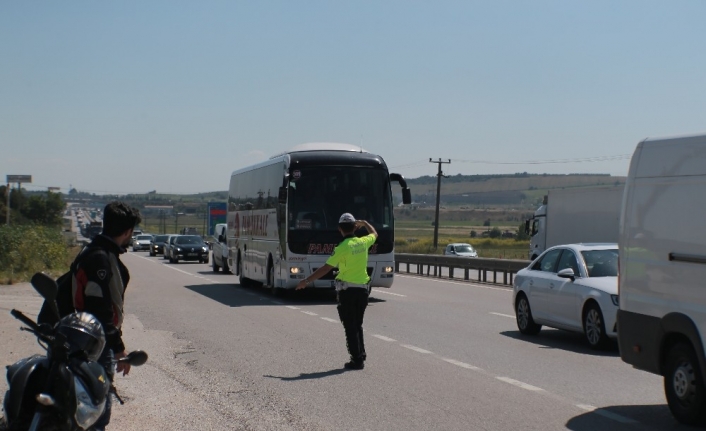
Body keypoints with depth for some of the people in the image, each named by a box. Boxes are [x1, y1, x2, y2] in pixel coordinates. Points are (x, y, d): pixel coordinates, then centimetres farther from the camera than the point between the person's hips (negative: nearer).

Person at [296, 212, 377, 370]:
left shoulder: (342, 247, -15)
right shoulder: (363, 243, 1)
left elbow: (325, 269, -15)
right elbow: (374, 234, 26)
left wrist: (306, 281, -8)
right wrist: (364, 223, 43)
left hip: (347, 291, -6)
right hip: (362, 289, 6)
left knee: (350, 327, 1)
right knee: (357, 325, 21)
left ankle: (357, 360, 1)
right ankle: (361, 354, 26)